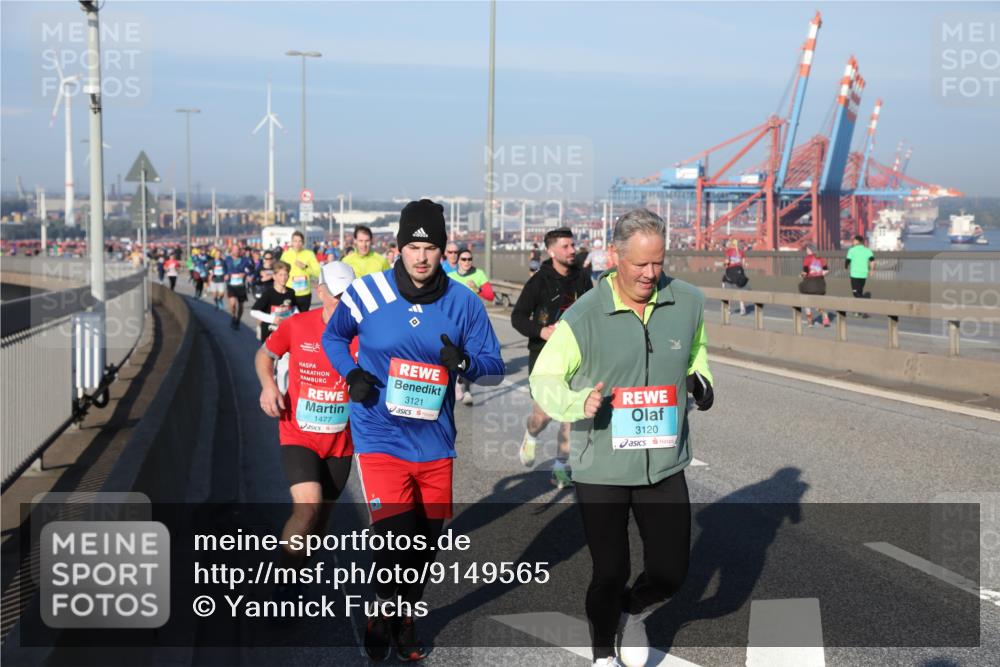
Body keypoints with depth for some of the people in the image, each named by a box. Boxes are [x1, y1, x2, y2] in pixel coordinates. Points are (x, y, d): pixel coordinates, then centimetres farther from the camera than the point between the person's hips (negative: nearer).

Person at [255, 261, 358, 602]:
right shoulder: (296, 326, -7)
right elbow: (264, 355, 10)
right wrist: (268, 384, -9)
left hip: (340, 442, 2)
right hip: (298, 436, -2)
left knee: (322, 514, 13)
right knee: (308, 508, -20)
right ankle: (284, 583, -4)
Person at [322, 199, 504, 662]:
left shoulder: (464, 303, -4)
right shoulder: (366, 293, -6)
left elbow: (495, 368, 1)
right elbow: (332, 336, 12)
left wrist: (464, 362, -21)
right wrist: (351, 373, -6)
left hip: (434, 442, 3)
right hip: (380, 438, -3)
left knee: (427, 542, 15)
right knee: (395, 538, -13)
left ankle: (405, 619, 42)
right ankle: (384, 614, 18)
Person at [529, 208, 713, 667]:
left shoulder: (688, 303, -3)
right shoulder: (584, 316, -14)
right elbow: (543, 379, -6)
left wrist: (701, 381, -2)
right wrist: (579, 403, -25)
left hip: (665, 466, 3)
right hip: (601, 469, -3)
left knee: (670, 572, 8)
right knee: (610, 573, 7)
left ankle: (633, 613, 43)